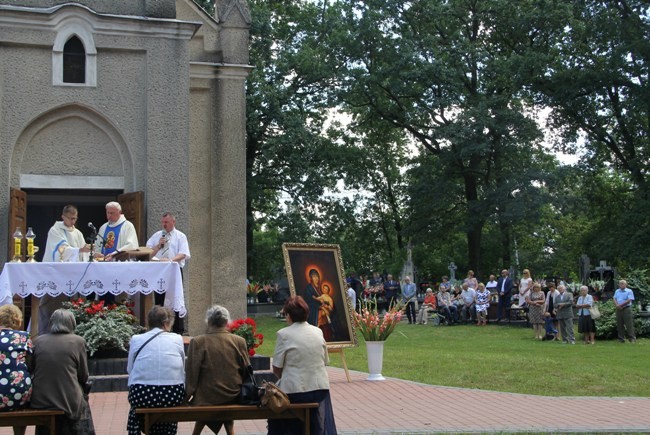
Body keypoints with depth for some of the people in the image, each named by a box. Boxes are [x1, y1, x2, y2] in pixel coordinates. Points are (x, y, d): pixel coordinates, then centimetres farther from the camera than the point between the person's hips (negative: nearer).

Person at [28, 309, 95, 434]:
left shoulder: (37, 341, 1)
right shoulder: (78, 341, -3)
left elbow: (29, 370, 6)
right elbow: (84, 377, 1)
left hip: (39, 402, 3)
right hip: (69, 402, -3)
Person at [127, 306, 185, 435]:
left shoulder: (136, 339, 5)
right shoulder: (177, 339, 7)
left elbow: (129, 369, 8)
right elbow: (183, 370, 11)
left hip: (142, 395, 0)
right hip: (174, 395, 0)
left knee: (135, 410, 32)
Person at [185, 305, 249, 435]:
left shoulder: (197, 342, -12)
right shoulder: (239, 341, -7)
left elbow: (192, 372, -8)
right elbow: (246, 371, 2)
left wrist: (187, 394, 4)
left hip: (207, 397, -1)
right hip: (233, 397, 2)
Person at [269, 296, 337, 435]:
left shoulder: (284, 334, -10)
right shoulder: (318, 332, 4)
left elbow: (276, 368, -8)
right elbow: (325, 361, 10)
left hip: (294, 390, -4)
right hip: (319, 387, 4)